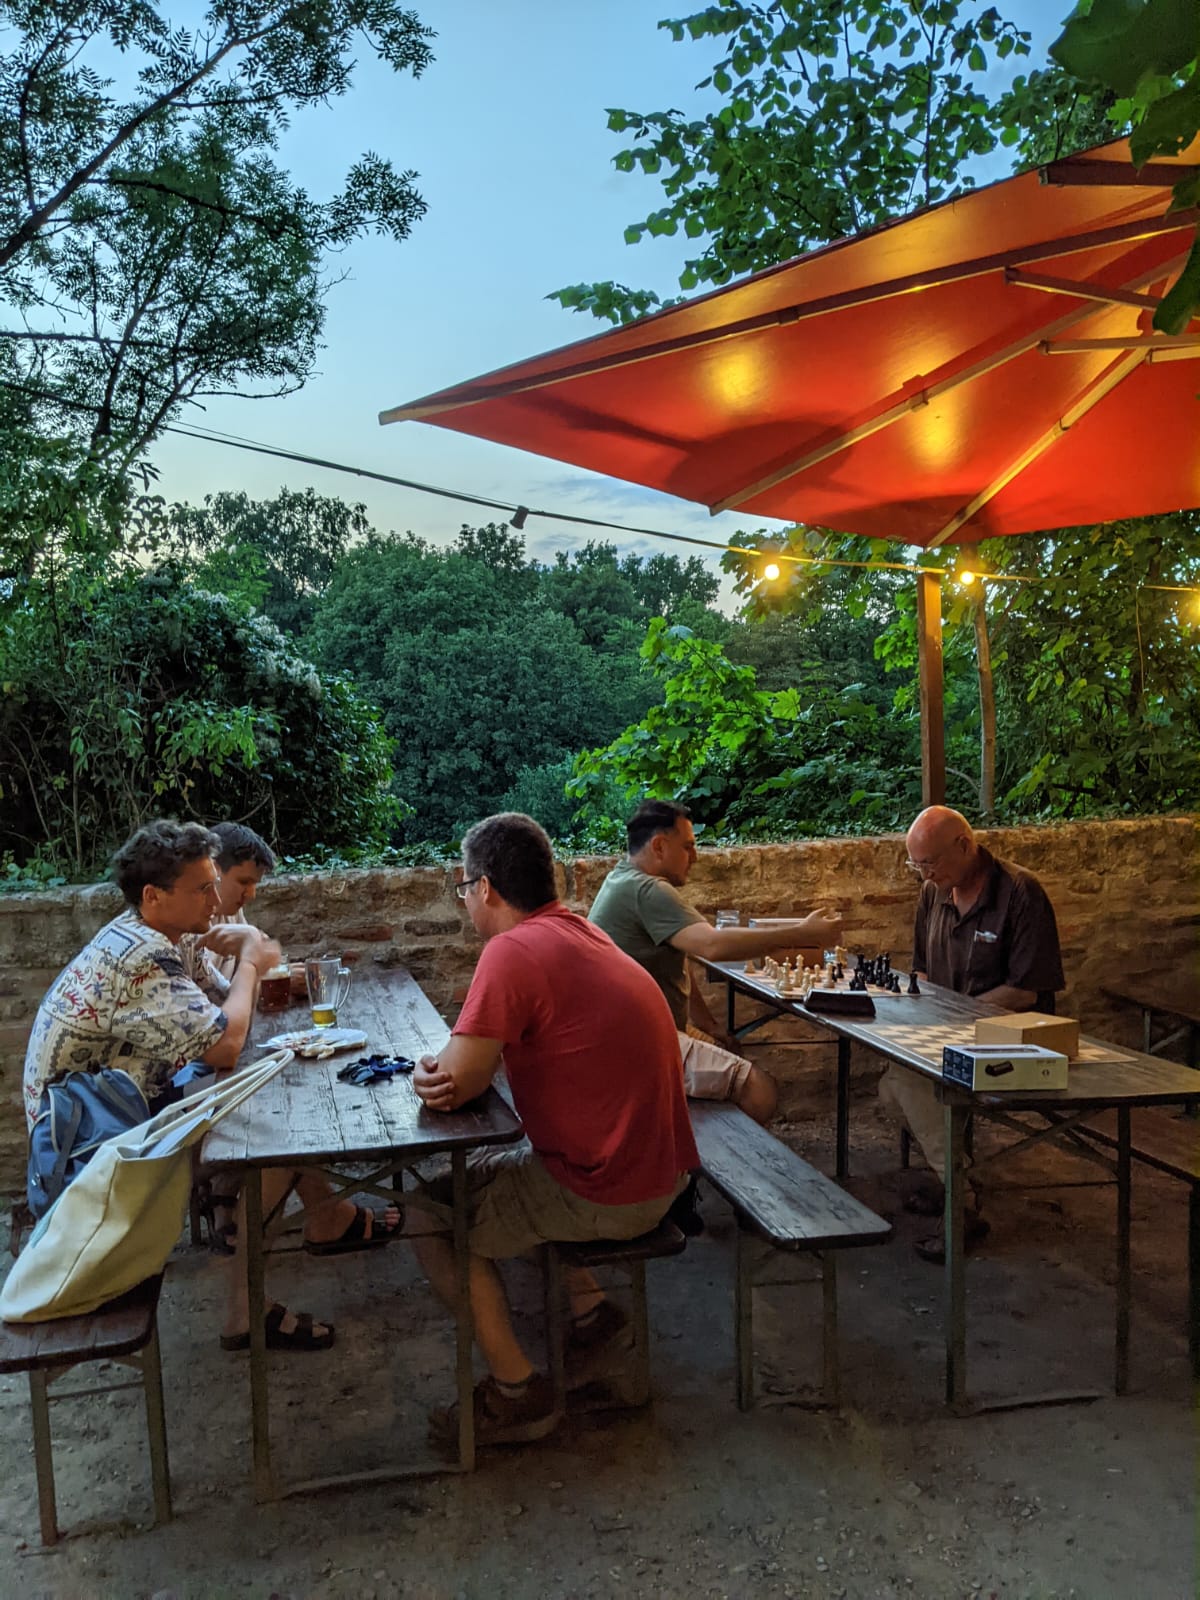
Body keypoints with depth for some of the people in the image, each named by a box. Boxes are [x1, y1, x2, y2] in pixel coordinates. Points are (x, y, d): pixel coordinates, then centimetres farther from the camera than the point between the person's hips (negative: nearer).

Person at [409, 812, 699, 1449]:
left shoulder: (514, 951, -22)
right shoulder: (578, 932, 7)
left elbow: (457, 1083, -20)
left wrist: (429, 1069, 1)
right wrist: (449, 1070, -7)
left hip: (606, 1195, -9)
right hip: (658, 1172, 9)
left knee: (431, 1216, 6)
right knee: (489, 1168, 29)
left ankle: (517, 1392, 13)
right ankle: (588, 1309, 31)